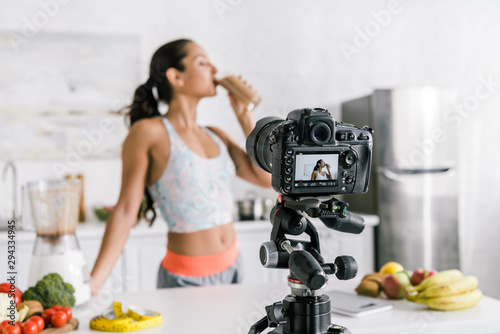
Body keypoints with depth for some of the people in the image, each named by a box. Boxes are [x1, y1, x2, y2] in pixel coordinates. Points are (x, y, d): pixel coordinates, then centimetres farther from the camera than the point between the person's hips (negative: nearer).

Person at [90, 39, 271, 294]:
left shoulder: (216, 137, 8)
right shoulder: (149, 132, -10)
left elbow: (266, 177, 1)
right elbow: (126, 210, -11)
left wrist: (244, 115, 3)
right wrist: (93, 283, -15)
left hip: (231, 269, 6)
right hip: (186, 278, -6)